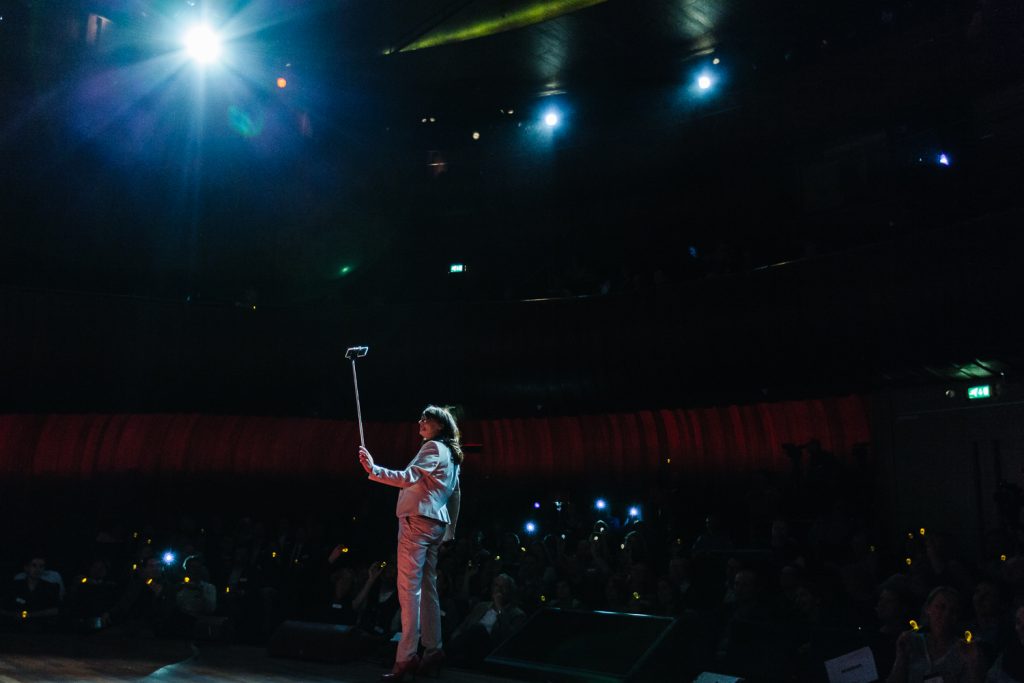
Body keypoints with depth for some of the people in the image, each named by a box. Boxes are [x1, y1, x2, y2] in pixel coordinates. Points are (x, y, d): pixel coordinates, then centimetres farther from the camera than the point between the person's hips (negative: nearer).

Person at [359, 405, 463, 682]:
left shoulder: (434, 447, -7)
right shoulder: (450, 454, 22)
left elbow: (409, 478, -22)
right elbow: (455, 493, 25)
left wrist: (373, 470, -30)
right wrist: (450, 529, 28)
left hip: (418, 520, -10)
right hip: (436, 523, 10)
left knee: (409, 589, -13)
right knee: (427, 588, 10)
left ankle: (406, 659, -17)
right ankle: (433, 652, 12)